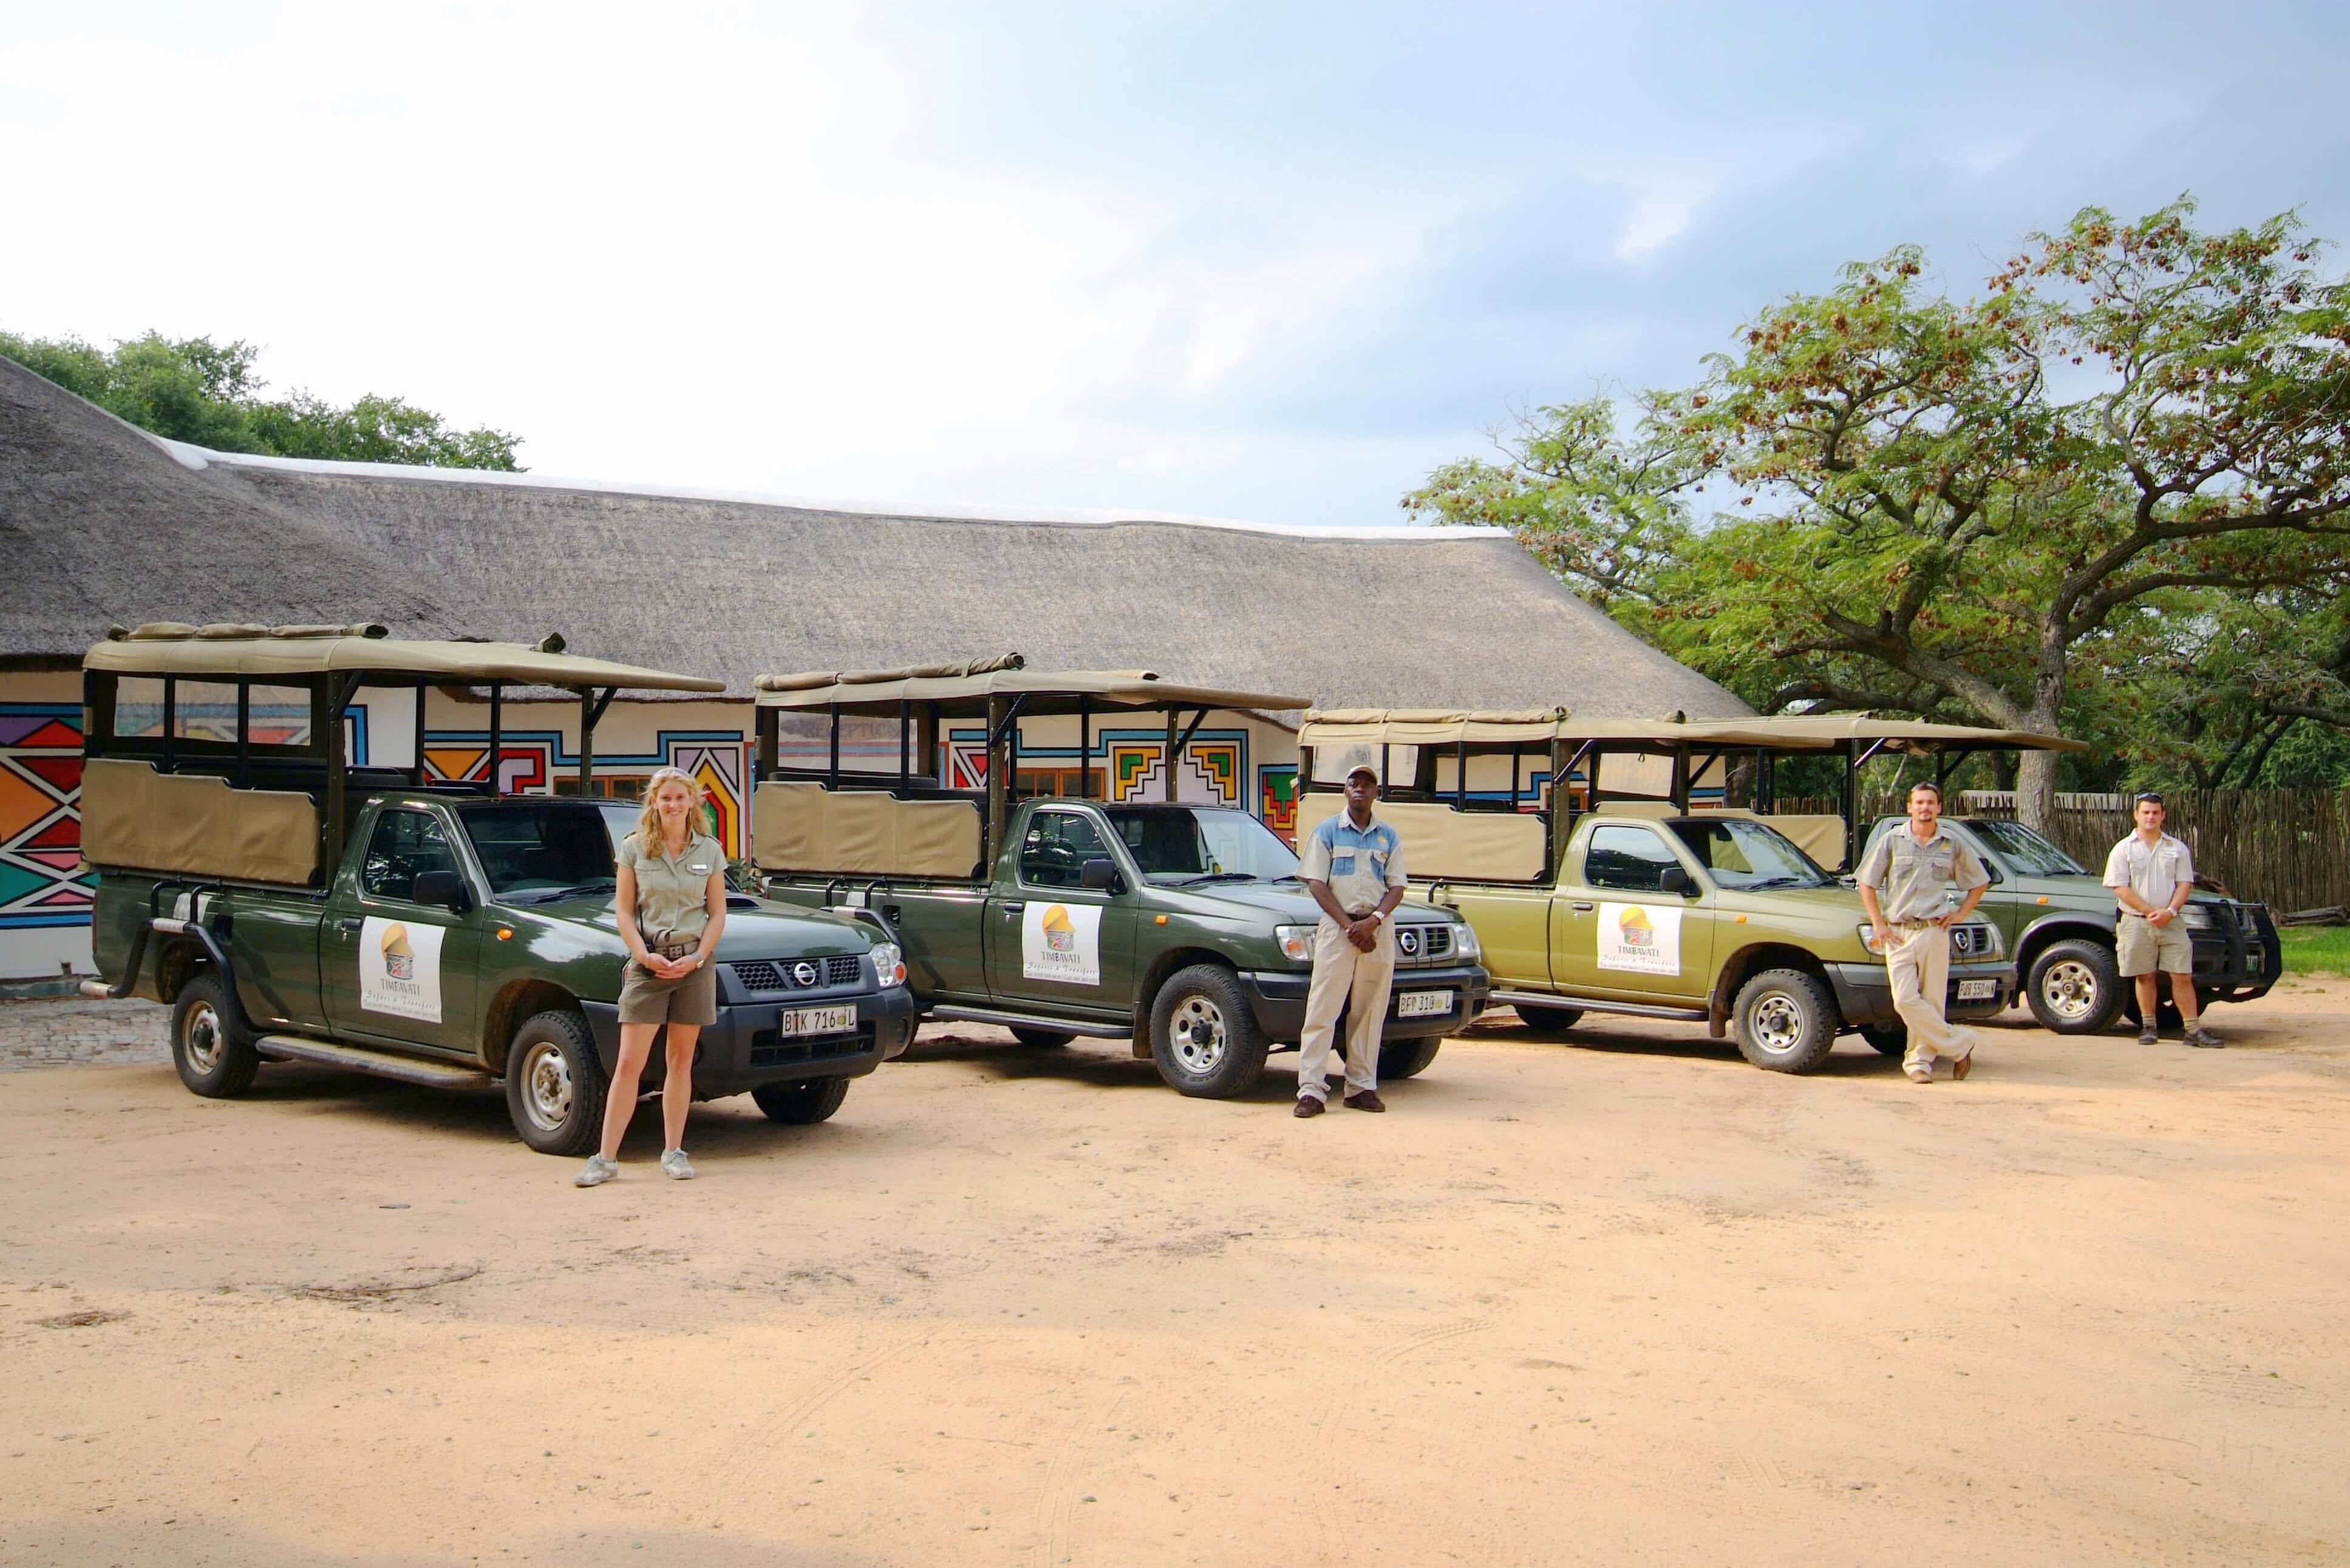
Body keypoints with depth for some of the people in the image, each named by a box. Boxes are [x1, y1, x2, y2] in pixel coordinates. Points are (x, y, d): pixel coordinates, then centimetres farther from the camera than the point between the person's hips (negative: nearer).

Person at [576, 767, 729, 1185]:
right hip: (647, 963, -1)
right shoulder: (634, 848, 3)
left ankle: (673, 1152, 15)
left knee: (681, 1060, 7)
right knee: (629, 1064, -5)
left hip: (694, 962, 1)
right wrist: (645, 955, -12)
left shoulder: (710, 852, 6)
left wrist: (697, 957, -7)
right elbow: (623, 909, 1)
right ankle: (606, 1158, -2)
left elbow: (717, 914, 6)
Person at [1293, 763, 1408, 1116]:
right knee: (1322, 1010, -7)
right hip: (1336, 928, -3)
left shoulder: (1388, 838, 12)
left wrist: (1372, 921, -11)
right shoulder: (1327, 832, 4)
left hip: (1378, 931, 3)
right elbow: (1316, 884, -2)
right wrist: (1348, 925, -12)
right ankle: (1311, 1089, -10)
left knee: (1370, 1012, 5)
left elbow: (1396, 887, 7)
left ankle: (1361, 1087, 11)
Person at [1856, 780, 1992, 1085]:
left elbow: (1980, 882, 20)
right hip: (1898, 933, 0)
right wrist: (1878, 923, 0)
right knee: (1905, 1000, -10)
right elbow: (1867, 882, 8)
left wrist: (1960, 914, 7)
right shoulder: (1892, 841, 5)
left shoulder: (1952, 845, 8)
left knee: (1932, 1000, 0)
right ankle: (1959, 1043, 4)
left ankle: (1919, 1060, 9)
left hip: (1934, 931, 0)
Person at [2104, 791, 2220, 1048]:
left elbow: (2185, 884, 6)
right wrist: (2150, 911, -13)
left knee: (2183, 977, -1)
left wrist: (2170, 911, -11)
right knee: (2145, 977, 4)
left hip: (2171, 922, 1)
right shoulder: (2124, 849, 3)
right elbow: (2120, 887, -5)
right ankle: (2148, 1027, 13)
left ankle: (2194, 1029, 0)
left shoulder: (2177, 849, 10)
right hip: (2136, 922, -1)